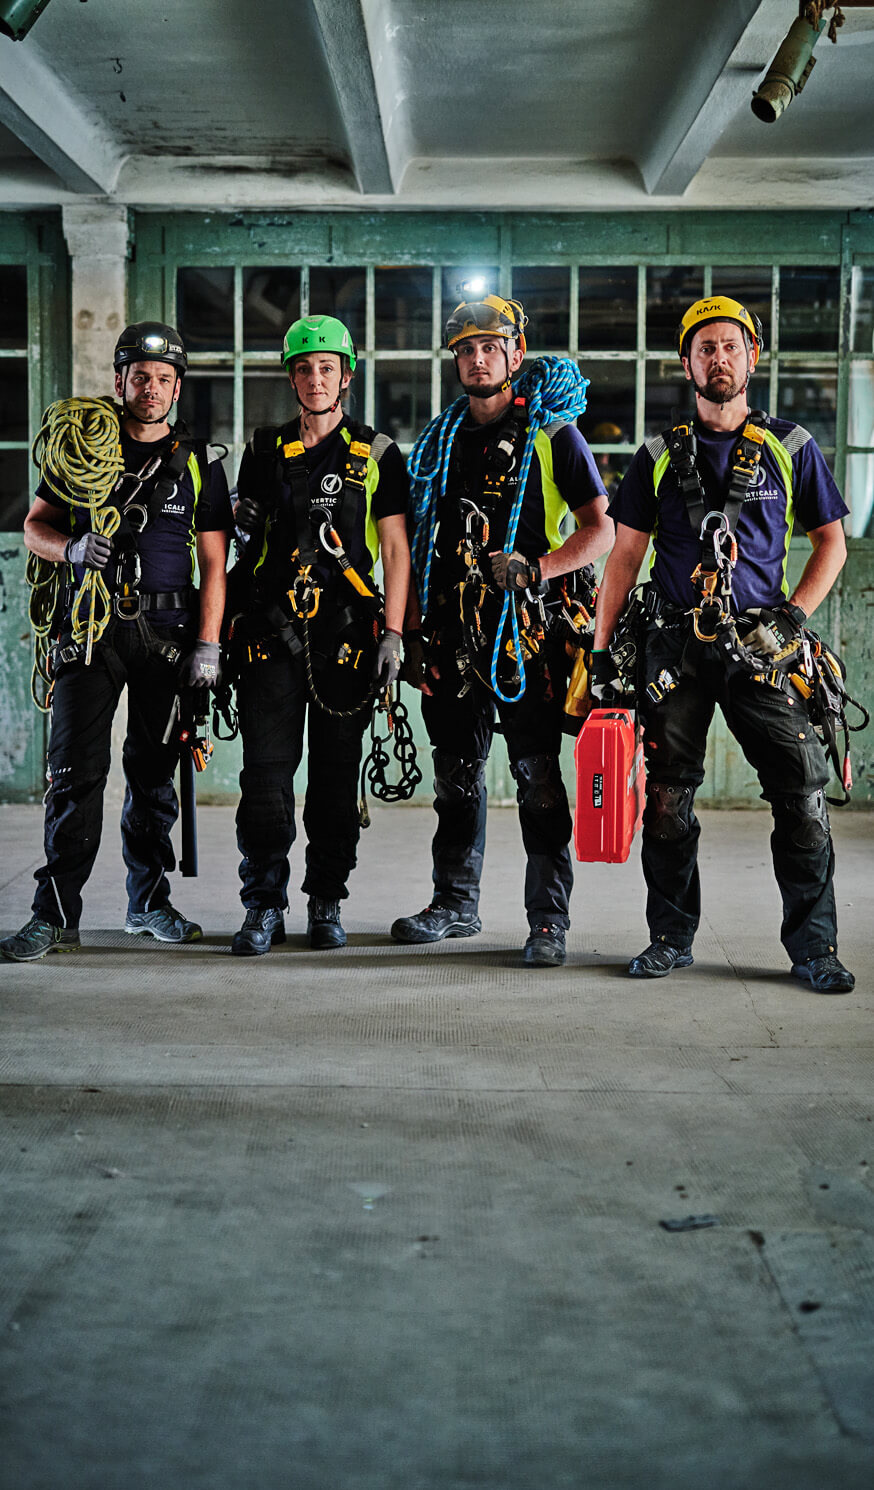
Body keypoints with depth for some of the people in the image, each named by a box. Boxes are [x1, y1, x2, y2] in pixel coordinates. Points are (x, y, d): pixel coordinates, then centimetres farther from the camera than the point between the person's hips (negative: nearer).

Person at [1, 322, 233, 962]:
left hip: (167, 632, 1)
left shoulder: (198, 463, 7)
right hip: (91, 625, 0)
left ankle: (149, 902, 19)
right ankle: (56, 915, -3)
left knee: (153, 771, 7)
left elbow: (213, 563, 4)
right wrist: (72, 548, -12)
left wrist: (208, 645, -5)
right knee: (77, 771, -6)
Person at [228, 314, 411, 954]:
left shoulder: (376, 454, 6)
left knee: (336, 774, 4)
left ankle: (327, 904, 14)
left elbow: (397, 548, 2)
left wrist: (393, 634, -6)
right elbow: (242, 526, 23)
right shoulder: (266, 450, 13)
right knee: (267, 770, -3)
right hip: (271, 630, 2)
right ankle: (264, 907, 4)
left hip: (346, 633, -1)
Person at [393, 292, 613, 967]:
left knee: (538, 777, -6)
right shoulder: (441, 437, 16)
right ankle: (456, 904, 24)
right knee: (457, 775, 12)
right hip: (452, 632, 5)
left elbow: (601, 529, -3)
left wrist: (533, 568, -17)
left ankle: (549, 920, 0)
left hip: (526, 630, -5)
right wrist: (415, 627, 13)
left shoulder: (551, 433, 0)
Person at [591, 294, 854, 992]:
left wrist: (792, 614, -2)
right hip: (674, 646, 1)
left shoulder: (791, 448, 8)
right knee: (667, 797, 3)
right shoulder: (660, 456, 10)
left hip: (759, 647, -1)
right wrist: (600, 649, 3)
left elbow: (832, 542, 12)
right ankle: (671, 937, 17)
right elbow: (625, 555, 9)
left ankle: (814, 947, 3)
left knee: (802, 791, -7)